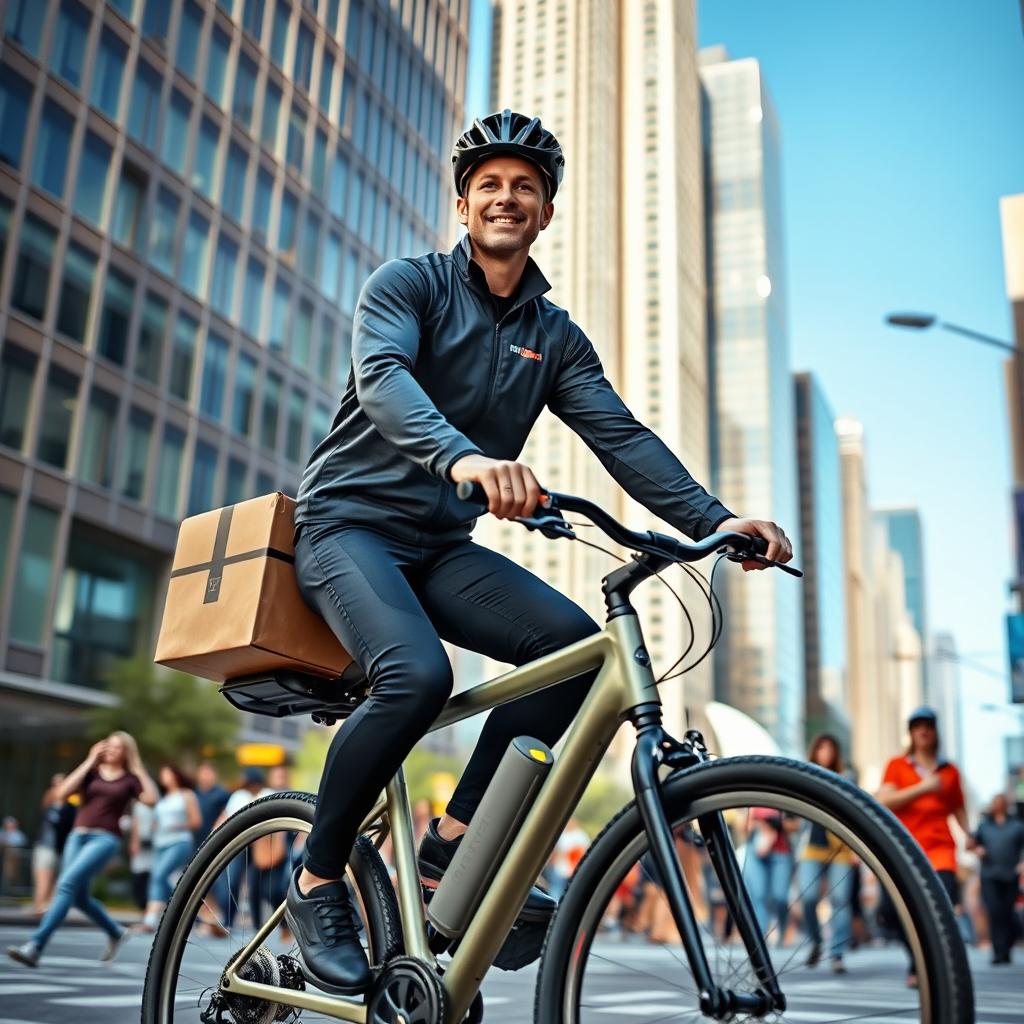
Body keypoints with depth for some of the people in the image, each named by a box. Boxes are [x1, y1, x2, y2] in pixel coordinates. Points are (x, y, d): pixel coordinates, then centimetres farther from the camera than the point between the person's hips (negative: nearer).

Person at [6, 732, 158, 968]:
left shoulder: (130, 779, 6)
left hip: (106, 838, -5)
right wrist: (89, 762, -2)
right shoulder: (91, 773, 13)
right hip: (78, 835, 5)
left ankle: (35, 946, -22)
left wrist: (139, 769, -4)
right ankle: (115, 932, 32)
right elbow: (63, 792, -3)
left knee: (67, 883, -20)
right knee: (79, 896, 8)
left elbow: (152, 798, -11)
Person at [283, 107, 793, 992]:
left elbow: (621, 435, 0)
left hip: (441, 543, 5)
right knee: (417, 675, -31)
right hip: (350, 520, -5)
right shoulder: (409, 284, -2)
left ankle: (453, 844, -6)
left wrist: (713, 519, -17)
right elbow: (381, 377, -23)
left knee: (573, 642, -20)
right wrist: (461, 456, -44)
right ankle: (318, 880, -7)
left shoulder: (556, 338, 12)